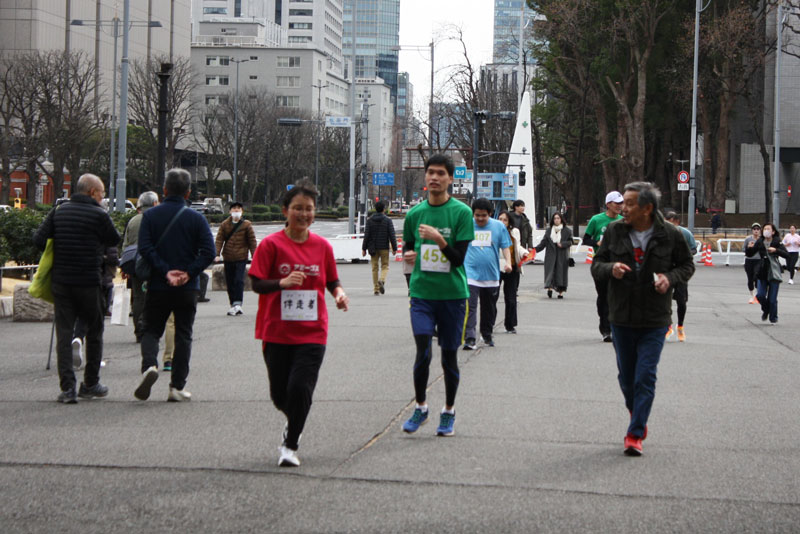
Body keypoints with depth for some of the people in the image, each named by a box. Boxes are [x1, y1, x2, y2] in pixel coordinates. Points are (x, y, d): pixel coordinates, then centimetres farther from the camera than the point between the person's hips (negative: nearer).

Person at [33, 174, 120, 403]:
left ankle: (67, 387, -6)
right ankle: (90, 384, 20)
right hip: (89, 281, -3)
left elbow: (39, 239, 1)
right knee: (94, 332, 13)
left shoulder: (58, 212, 4)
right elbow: (114, 241, 2)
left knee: (64, 333, 3)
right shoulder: (99, 215, -9)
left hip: (60, 281, 3)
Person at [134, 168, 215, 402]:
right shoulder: (196, 218, -1)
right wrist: (189, 273, -9)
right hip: (188, 289, 0)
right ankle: (178, 386, 7)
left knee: (151, 330, 12)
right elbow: (208, 252, -10)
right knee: (183, 335, 10)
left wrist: (165, 271, -12)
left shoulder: (150, 215, -1)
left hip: (157, 287, 0)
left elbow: (145, 248, -12)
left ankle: (149, 365, -17)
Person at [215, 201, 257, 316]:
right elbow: (219, 239, 1)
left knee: (239, 280, -14)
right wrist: (217, 254, -10)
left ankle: (238, 304, -15)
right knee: (230, 282, 6)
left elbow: (252, 241, 3)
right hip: (228, 258, 3)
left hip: (241, 258, -3)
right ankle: (233, 305, 15)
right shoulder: (224, 224, 7)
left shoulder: (246, 225, 2)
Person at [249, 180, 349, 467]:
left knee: (300, 387, -14)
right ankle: (294, 422, 42)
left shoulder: (322, 246, 5)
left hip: (312, 332, 1)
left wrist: (339, 294, -6)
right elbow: (257, 283, -7)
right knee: (279, 394, 6)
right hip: (276, 332, 0)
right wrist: (282, 283, -24)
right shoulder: (271, 244, -3)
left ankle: (290, 446, 5)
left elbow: (332, 281, 15)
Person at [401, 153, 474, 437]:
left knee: (449, 356, 6)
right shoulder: (414, 214, 5)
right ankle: (420, 407, 9)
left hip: (453, 294, -2)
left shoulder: (461, 212, -5)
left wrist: (439, 239, -27)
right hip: (422, 294, 2)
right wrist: (408, 255, -2)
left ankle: (449, 412, 24)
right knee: (423, 353, -11)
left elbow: (459, 258, -12)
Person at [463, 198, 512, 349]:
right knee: (469, 307, -15)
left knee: (489, 308, 13)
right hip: (470, 274, -2)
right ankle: (469, 339, -19)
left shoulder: (498, 226, 4)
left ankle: (487, 336, 31)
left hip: (491, 276, 2)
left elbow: (505, 246, 8)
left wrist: (508, 262, -8)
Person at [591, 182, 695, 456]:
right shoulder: (614, 232, -1)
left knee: (645, 377, -7)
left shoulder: (670, 235, -6)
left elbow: (687, 265, 7)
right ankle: (638, 418, 36)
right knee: (626, 376, 12)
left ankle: (635, 434, -2)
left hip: (654, 320, -3)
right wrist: (610, 268, -18)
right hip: (621, 318, 3)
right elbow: (596, 266, 5)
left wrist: (670, 277, -13)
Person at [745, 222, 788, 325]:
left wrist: (776, 250, -26)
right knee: (760, 295, -6)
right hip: (762, 273, 3)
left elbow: (786, 255, -13)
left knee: (772, 299, -1)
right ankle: (765, 310, 26)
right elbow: (749, 254, 9)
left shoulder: (777, 242, -4)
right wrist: (749, 248, -11)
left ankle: (773, 318, 18)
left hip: (774, 273, -3)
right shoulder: (760, 242, 4)